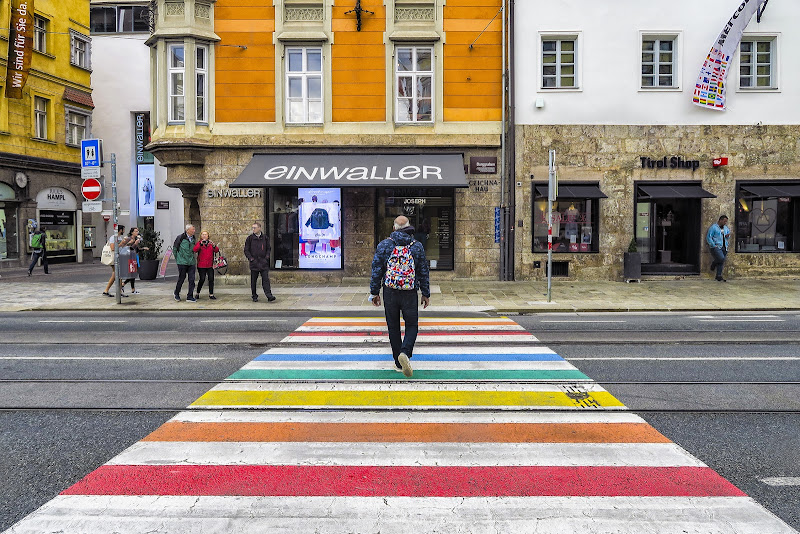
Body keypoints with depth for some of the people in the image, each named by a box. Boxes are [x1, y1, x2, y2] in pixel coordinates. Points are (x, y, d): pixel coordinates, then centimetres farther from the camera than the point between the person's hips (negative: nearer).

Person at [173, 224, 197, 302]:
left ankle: (190, 297, 5)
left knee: (192, 279, -1)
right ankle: (176, 293, 27)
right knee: (181, 278, 4)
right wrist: (177, 258, 2)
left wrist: (193, 258, 14)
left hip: (191, 262, 5)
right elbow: (174, 248, 1)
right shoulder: (180, 238, -7)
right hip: (182, 262, -5)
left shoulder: (193, 238, 10)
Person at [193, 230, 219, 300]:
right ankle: (197, 293, 12)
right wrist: (201, 244, -28)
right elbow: (195, 250, -14)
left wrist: (214, 245, -21)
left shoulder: (211, 243, 13)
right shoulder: (199, 243, 5)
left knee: (211, 279, -4)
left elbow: (216, 250, -1)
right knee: (202, 279, -6)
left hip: (210, 265, 3)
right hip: (201, 265, -3)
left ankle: (211, 294, 3)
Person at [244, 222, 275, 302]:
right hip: (254, 262, 0)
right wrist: (251, 258, -6)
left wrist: (267, 257, 1)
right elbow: (246, 250, 4)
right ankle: (254, 296, 16)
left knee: (266, 279, -8)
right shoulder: (250, 238, 2)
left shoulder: (265, 238, 7)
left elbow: (268, 249, 15)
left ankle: (269, 295, -12)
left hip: (264, 262, 0)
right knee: (253, 281, 6)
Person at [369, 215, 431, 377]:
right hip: (410, 293, -1)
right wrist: (426, 294, 12)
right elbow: (423, 272, 4)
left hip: (390, 292, 1)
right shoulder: (417, 246, 1)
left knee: (393, 327, 11)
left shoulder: (384, 245, -1)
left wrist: (374, 292, 7)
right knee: (412, 325, 10)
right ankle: (405, 352, -17)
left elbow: (377, 270, -1)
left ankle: (399, 363, 16)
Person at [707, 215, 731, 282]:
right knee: (721, 258, -23)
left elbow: (728, 236, 29)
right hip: (716, 247, -7)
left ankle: (718, 276, 7)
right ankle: (713, 264, 9)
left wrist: (728, 236, 4)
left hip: (724, 247, 7)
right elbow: (708, 237, -9)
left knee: (722, 262, 3)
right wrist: (713, 245, -16)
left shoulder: (725, 228, 17)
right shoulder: (713, 227, -6)